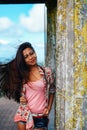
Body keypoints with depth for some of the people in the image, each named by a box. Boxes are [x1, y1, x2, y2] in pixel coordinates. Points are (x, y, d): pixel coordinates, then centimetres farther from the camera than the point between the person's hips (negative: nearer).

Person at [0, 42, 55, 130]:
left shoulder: (47, 72, -6)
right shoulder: (22, 74, 2)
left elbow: (52, 91, 5)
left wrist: (48, 108, -2)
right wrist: (20, 98, -4)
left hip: (40, 116, -2)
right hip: (24, 114, 2)